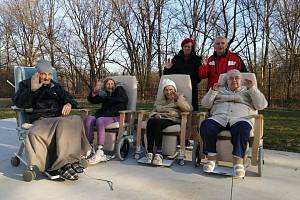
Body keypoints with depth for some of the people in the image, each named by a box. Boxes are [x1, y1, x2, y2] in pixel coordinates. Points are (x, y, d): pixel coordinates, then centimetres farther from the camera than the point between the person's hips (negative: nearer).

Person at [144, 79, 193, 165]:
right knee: (150, 121, -34)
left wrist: (178, 99, -10)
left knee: (157, 123, -36)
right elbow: (153, 112, 25)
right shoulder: (159, 100, 30)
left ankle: (158, 153, -40)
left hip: (172, 120, -3)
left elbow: (189, 108, 1)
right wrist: (155, 115, 1)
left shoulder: (180, 98, 19)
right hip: (159, 119, 4)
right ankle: (149, 152, -36)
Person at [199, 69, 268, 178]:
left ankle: (238, 161, -33)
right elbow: (205, 104, 16)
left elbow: (261, 105, 9)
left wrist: (252, 88, 1)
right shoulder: (220, 90, 28)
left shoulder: (247, 91, 25)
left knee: (241, 129, -38)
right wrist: (213, 91, 1)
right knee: (206, 126, -31)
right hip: (219, 117, 2)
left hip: (241, 118, -1)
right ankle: (211, 157, -24)